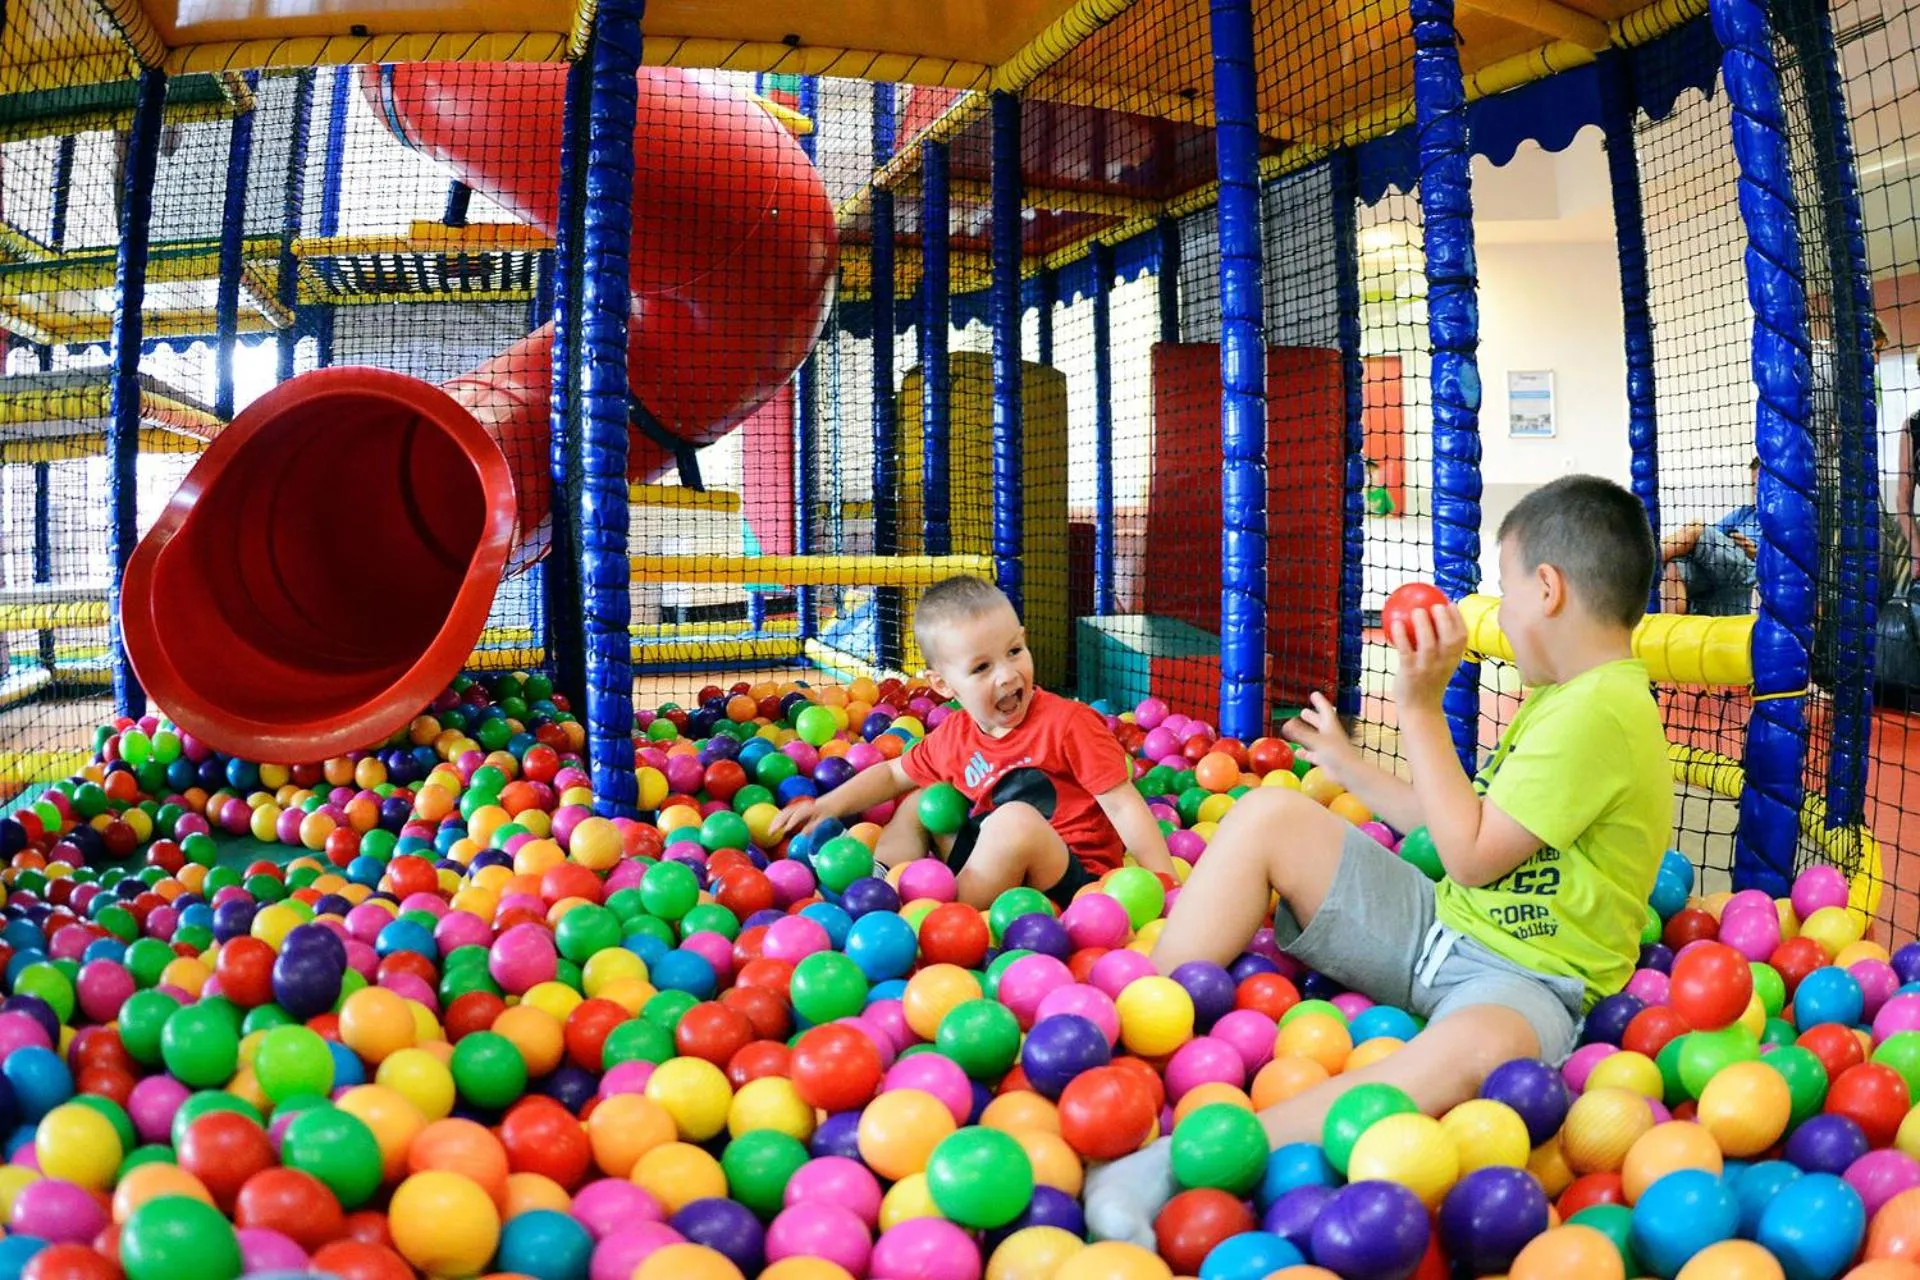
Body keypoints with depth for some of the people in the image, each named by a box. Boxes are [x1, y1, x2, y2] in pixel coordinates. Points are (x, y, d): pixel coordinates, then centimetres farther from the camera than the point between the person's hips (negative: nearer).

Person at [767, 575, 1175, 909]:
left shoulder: (1067, 723, -15)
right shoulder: (954, 737, 3)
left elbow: (1122, 804, -16)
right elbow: (892, 775, 20)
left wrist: (1164, 882, -23)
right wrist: (827, 806, 9)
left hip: (1075, 879, -7)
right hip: (1001, 869, 7)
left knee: (1015, 818, -35)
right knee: (918, 803, 16)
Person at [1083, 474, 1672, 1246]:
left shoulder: (1601, 711, -18)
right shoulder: (1564, 695, 13)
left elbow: (1472, 856, -19)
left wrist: (1421, 710, -15)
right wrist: (1351, 769, 28)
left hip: (1524, 978, -9)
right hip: (1438, 924, 9)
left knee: (1477, 1050, -46)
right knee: (1269, 814, -8)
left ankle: (1180, 1162, -51)